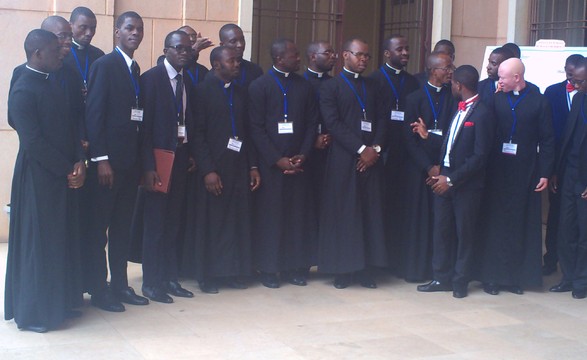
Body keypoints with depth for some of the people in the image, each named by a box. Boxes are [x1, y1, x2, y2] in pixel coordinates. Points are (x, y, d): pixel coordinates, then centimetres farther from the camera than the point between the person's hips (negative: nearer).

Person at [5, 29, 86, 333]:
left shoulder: (52, 86, 12)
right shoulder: (23, 90, -14)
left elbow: (69, 126, 11)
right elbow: (33, 141, -19)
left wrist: (79, 161, -5)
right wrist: (68, 169, -15)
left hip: (62, 175, 8)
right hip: (38, 178, -8)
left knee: (62, 239, 13)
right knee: (38, 242, 1)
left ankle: (59, 302, 25)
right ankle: (34, 312, 12)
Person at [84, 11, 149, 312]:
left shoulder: (135, 69, 15)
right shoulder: (105, 65, -8)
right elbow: (93, 114, -14)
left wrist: (141, 158, 8)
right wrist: (101, 159, -18)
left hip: (130, 160, 7)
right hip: (107, 161, -7)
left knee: (122, 227, 13)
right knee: (98, 227, 2)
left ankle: (119, 284, 21)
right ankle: (98, 290, 10)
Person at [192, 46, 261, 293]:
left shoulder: (240, 93, 13)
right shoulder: (203, 91, -4)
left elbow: (248, 131, 14)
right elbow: (198, 134, -8)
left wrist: (253, 166, 7)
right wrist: (207, 170, -15)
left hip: (240, 168, 5)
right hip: (214, 169, -5)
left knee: (239, 222, 4)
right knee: (212, 223, 3)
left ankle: (234, 272, 15)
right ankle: (209, 276, 13)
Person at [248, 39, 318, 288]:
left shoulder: (305, 86, 8)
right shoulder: (259, 86, -3)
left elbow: (312, 123, 9)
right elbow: (256, 128, -7)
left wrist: (303, 155, -4)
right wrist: (277, 159, -13)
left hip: (298, 163, 3)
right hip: (270, 163, -3)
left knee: (297, 214, 5)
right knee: (269, 214, 1)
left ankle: (294, 267, 14)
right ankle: (268, 268, 10)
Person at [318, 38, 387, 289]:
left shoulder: (372, 86, 16)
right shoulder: (331, 87, 0)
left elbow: (381, 119, 11)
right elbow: (333, 123, -9)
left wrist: (375, 148, -5)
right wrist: (361, 149, -14)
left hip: (371, 158, 4)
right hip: (344, 159, -4)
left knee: (370, 212, 4)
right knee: (343, 213, -1)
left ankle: (366, 269, 10)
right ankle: (342, 269, 7)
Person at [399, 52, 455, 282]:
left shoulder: (454, 98, 3)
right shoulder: (415, 98, -1)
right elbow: (410, 138, -4)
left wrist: (442, 166, -6)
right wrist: (428, 167, -10)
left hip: (444, 168, 1)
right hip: (418, 168, -1)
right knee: (416, 218, 4)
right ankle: (414, 268, 13)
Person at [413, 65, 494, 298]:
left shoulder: (482, 113, -16)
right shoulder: (459, 109, 10)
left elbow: (480, 156, -19)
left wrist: (452, 179, -18)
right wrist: (428, 136, 18)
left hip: (466, 183, -7)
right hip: (444, 178, 7)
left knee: (464, 233, 7)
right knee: (441, 230, 12)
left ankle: (460, 281, 19)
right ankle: (441, 278, 22)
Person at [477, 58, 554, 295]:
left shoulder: (538, 101, -3)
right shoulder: (497, 98, 0)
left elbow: (547, 140, -1)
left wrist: (545, 173, -4)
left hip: (525, 171, -1)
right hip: (497, 169, 1)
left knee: (522, 224, 6)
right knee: (494, 222, 4)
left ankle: (517, 276, 17)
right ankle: (492, 276, 13)